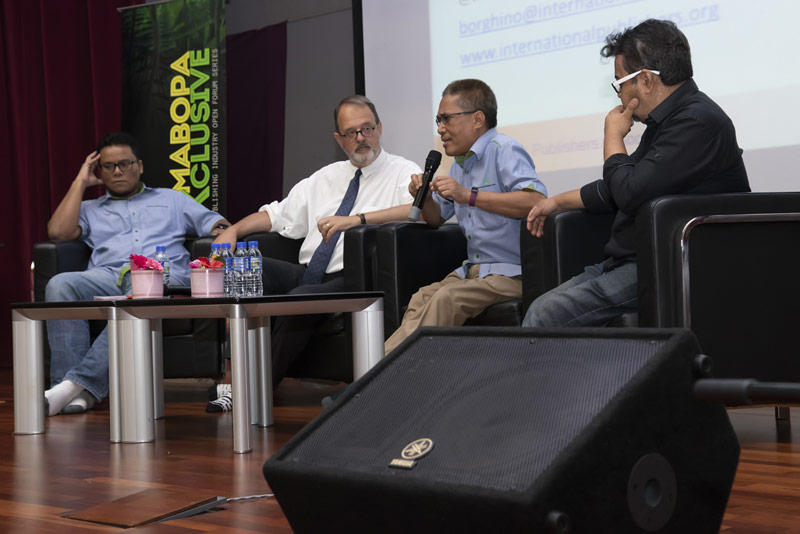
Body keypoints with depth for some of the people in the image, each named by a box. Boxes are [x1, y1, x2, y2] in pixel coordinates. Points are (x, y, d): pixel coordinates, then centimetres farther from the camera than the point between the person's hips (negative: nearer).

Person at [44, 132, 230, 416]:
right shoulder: (90, 209, 32)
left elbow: (219, 226, 22)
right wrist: (80, 182, 19)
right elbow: (58, 232, 11)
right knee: (60, 284, -33)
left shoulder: (171, 200, 31)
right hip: (107, 277, 2)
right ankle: (75, 392, -38)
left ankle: (78, 383, -44)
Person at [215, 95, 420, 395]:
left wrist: (357, 219, -26)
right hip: (307, 276, 6)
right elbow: (278, 214, 27)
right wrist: (233, 230, 8)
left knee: (301, 298, -35)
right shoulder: (326, 177, 23)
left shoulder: (403, 173, 3)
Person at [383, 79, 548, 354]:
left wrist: (469, 196, -27)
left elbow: (537, 200, -28)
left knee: (446, 299, -28)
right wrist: (425, 197, 5)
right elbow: (436, 218, 30)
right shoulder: (460, 163, 19)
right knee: (421, 299, -17)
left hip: (513, 271, -8)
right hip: (474, 268, 8)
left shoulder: (504, 150, -10)